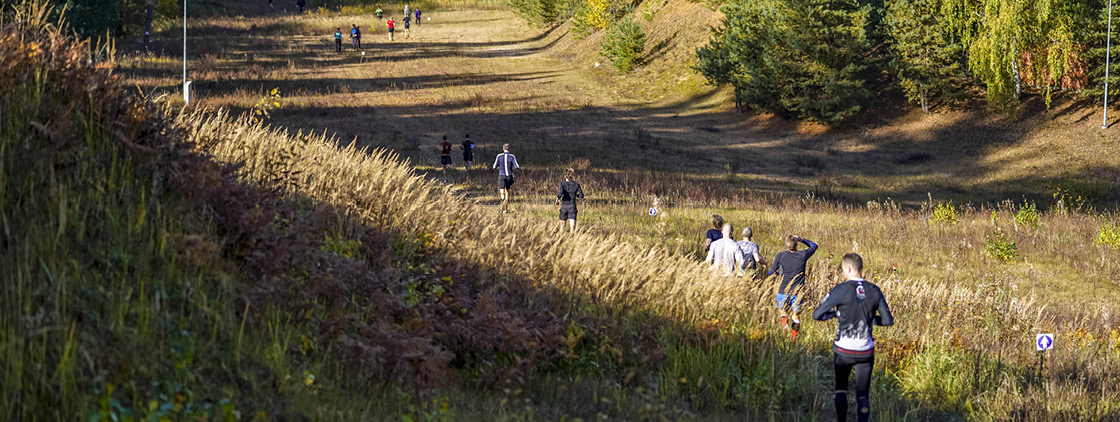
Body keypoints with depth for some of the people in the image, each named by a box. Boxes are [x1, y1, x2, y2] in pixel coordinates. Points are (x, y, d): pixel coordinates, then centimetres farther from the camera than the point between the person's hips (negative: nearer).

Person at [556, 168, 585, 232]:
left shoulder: (562, 184, -7)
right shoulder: (576, 184, -1)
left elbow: (560, 194, -23)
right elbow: (581, 196, 2)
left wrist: (557, 199, -2)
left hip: (564, 207, 0)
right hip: (572, 207, 0)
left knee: (562, 225, 20)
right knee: (572, 227, -8)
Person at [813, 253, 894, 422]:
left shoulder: (841, 290, -15)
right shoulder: (874, 291, -4)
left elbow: (817, 315, -12)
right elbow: (888, 320, 2)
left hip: (843, 351, -2)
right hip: (866, 351, 2)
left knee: (841, 389, 19)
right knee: (863, 394, 7)